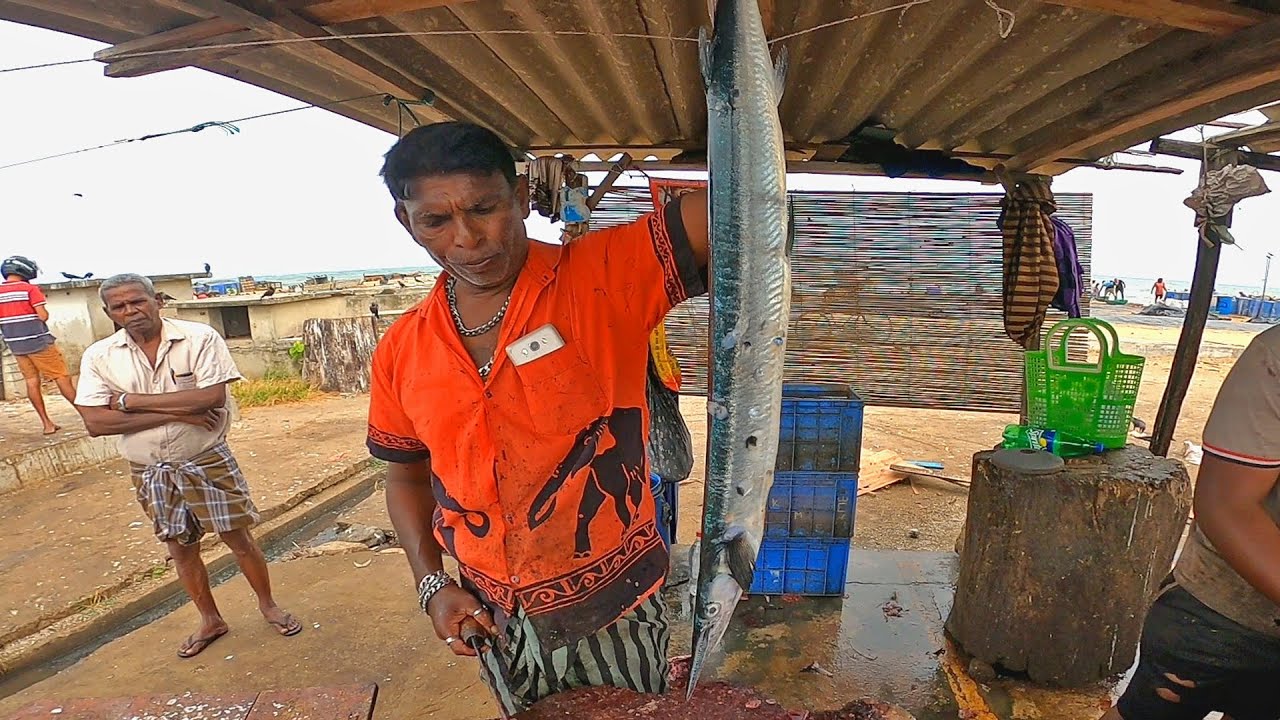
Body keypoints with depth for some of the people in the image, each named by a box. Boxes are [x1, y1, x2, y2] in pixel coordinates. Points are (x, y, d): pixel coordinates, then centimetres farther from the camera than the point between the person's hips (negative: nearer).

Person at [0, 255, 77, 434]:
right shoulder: (30, 289, -10)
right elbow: (43, 316, -15)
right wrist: (45, 311, 6)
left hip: (16, 345, 6)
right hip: (38, 342, -6)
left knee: (32, 382, 8)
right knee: (63, 378, -2)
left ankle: (47, 424, 9)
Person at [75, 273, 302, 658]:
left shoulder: (200, 338, -13)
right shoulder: (98, 356, -4)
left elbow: (214, 397, -23)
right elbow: (95, 422, -12)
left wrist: (132, 401, -18)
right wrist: (176, 411, -21)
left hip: (208, 463, -3)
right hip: (150, 473, 3)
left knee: (238, 538, 7)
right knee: (180, 549, 17)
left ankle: (268, 606, 29)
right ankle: (210, 620, 36)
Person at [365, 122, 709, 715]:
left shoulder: (603, 278, -17)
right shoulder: (402, 350, -3)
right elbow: (406, 473, 9)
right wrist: (432, 583, 0)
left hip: (617, 608, -3)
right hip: (494, 618, 4)